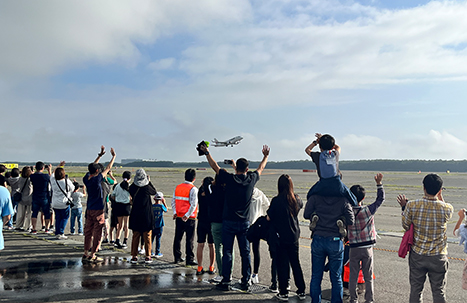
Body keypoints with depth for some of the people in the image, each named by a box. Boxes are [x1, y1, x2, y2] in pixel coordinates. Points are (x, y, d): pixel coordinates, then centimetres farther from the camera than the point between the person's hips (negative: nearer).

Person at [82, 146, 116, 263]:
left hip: (89, 209, 7)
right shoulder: (97, 179, -16)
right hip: (98, 209, -7)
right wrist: (114, 156, 7)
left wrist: (100, 155, 25)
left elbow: (92, 167, 17)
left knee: (88, 231, 13)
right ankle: (92, 255, 1)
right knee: (97, 233, -1)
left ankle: (86, 253, 17)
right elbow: (108, 168, -6)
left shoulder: (86, 178, 2)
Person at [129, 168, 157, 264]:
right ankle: (148, 257, 12)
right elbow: (154, 191, 5)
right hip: (147, 216, -3)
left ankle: (134, 257, 14)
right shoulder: (147, 187, -15)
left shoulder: (132, 187, -7)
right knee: (147, 237, 7)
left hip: (135, 216, 3)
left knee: (135, 236, 11)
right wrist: (149, 181, 10)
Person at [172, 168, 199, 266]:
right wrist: (187, 215, -16)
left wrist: (175, 212, 8)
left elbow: (173, 201, 9)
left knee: (177, 238, 14)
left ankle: (177, 257, 21)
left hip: (178, 217, 6)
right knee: (189, 239, 1)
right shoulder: (193, 189, -11)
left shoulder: (177, 187, 8)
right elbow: (193, 204, -18)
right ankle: (190, 259, 4)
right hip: (189, 218, -6)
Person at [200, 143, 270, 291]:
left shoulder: (230, 179, -9)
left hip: (229, 222, -2)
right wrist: (266, 156, 36)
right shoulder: (251, 179, -1)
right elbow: (260, 168, 19)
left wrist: (207, 153, 18)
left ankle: (226, 281, 9)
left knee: (227, 252, 5)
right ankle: (246, 282, 13)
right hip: (244, 222, 2)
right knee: (245, 252, 8)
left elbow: (215, 167, 4)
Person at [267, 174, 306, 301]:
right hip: (294, 236, 5)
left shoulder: (276, 200, -17)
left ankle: (283, 293, 12)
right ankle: (301, 291, 23)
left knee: (282, 264, 5)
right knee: (295, 263, 16)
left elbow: (269, 218, -9)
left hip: (281, 237, -4)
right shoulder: (296, 199, -3)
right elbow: (301, 205, 21)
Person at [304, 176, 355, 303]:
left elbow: (306, 215, 1)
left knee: (316, 277, 13)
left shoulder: (315, 196, -5)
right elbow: (350, 221, -5)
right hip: (335, 241, -1)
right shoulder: (343, 200, -7)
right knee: (336, 278, 11)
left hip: (318, 239, 1)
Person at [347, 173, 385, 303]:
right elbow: (380, 199, -2)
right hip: (367, 248, -1)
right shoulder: (368, 211, -13)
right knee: (368, 276, 11)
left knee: (353, 276, 11)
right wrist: (379, 183, 0)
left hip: (354, 248, 1)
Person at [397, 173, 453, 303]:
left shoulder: (412, 206, -16)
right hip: (438, 257, 0)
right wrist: (440, 197, 11)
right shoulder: (447, 208, -15)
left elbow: (405, 226, -1)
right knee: (439, 292, 14)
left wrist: (404, 207, 9)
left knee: (415, 290, 15)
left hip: (417, 255, 0)